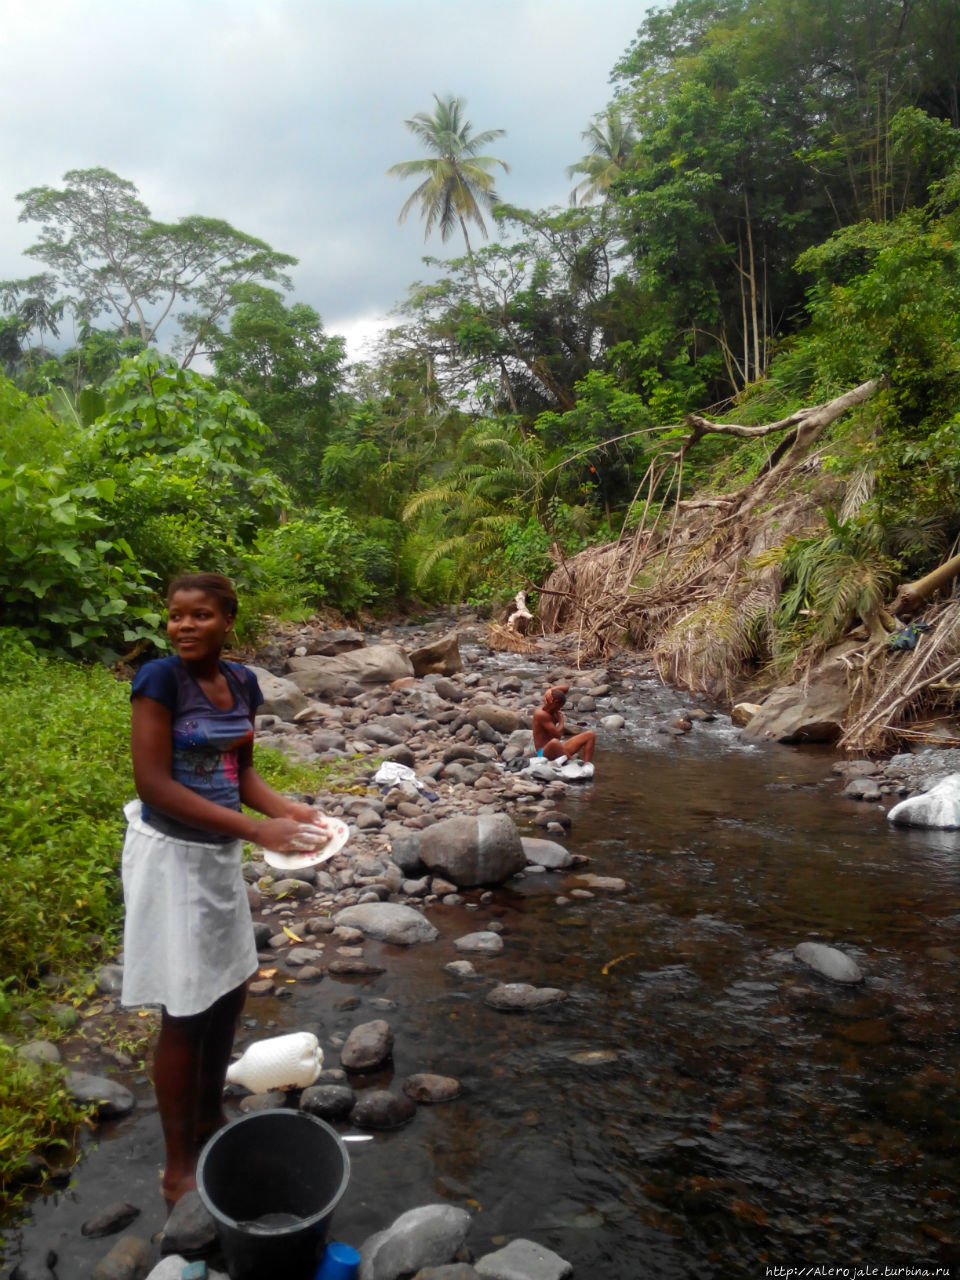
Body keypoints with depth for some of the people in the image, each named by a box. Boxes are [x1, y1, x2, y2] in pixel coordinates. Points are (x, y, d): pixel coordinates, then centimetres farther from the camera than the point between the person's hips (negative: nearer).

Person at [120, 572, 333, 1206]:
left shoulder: (242, 681, 1)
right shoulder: (160, 678, -19)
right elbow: (153, 784, -23)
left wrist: (289, 810, -10)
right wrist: (255, 829, -26)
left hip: (221, 853, 7)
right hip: (170, 855, -7)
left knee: (231, 989, 20)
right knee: (184, 1013, 4)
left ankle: (211, 1120, 43)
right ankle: (179, 1167, 23)